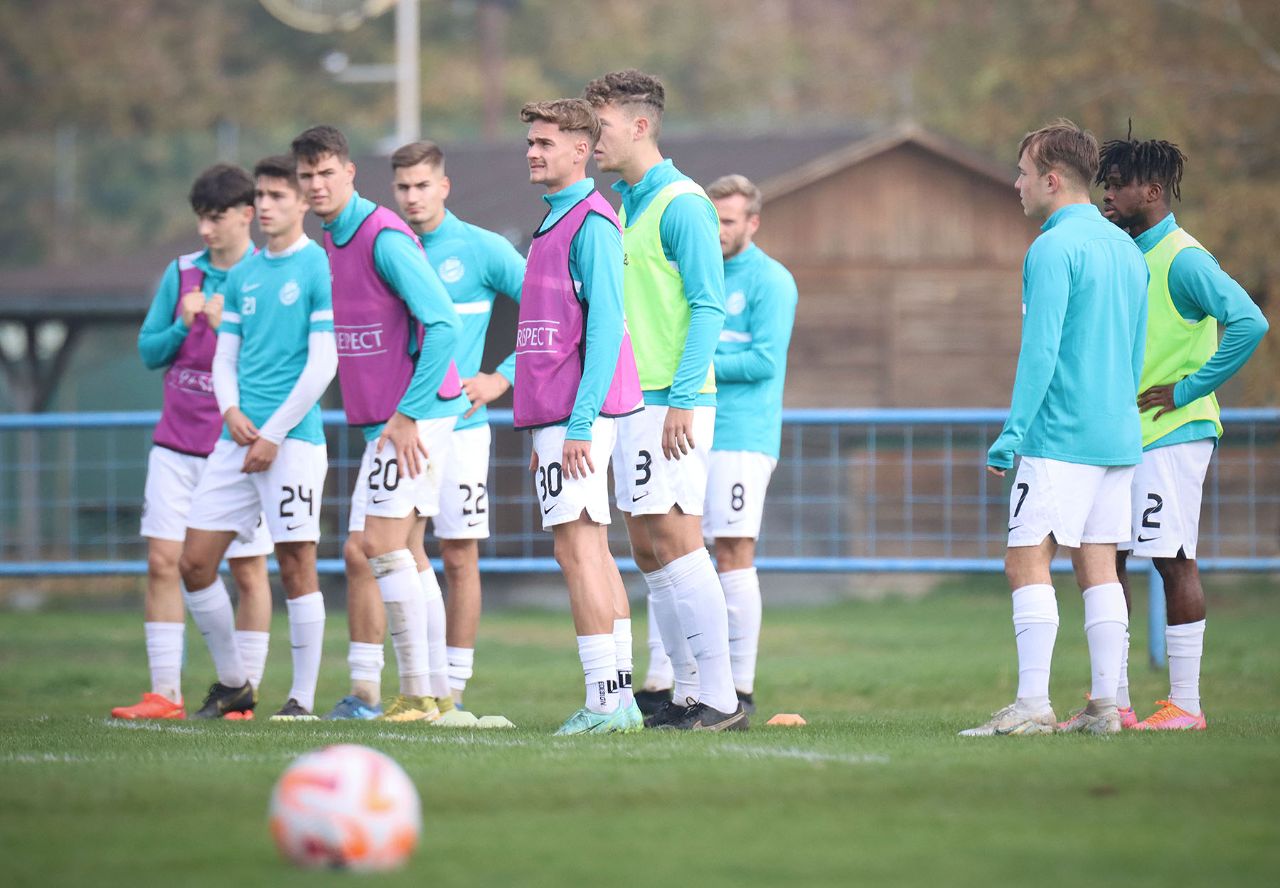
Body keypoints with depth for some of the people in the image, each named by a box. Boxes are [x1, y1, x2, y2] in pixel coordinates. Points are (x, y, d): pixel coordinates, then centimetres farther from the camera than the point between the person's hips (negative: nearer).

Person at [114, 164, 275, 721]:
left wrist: (230, 327, -19)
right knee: (162, 562, -2)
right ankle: (165, 694, 1)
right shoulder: (181, 274, 8)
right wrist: (183, 326, -6)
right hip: (176, 442, 4)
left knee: (249, 571, 0)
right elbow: (149, 352, 12)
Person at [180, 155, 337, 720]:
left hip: (293, 439, -7)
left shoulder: (319, 269, -6)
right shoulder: (242, 275, 15)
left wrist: (273, 433, -12)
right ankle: (232, 683, 17)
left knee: (296, 566, -5)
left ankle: (303, 698, 2)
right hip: (237, 439, 7)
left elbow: (323, 364, -10)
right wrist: (230, 409, -3)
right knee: (194, 562, 4)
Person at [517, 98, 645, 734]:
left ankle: (605, 701, -14)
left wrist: (578, 423, -22)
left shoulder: (591, 223, -11)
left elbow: (605, 326, -18)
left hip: (579, 414, -10)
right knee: (591, 549, 9)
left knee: (577, 545, -12)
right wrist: (542, 432, 21)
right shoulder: (554, 223, 19)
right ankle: (619, 699, 12)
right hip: (558, 415, 10)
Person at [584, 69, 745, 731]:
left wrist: (683, 399, -21)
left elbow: (708, 306, -15)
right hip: (630, 401, 9)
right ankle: (688, 694, 13)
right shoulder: (623, 206, 17)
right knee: (649, 551, 8)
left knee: (676, 544, -11)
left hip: (672, 403, -9)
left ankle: (720, 698, -8)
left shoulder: (681, 205, -10)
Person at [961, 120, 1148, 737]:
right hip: (1120, 434, 9)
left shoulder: (1054, 250, -11)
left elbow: (1040, 352, -16)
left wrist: (1011, 436, -15)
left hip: (1062, 434, -9)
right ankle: (1104, 706, 4)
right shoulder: (1125, 249, 16)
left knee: (1027, 562, -8)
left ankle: (1032, 706, -15)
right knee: (1098, 565, 8)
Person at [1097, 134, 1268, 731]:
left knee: (1173, 561, -6)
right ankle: (1113, 701, 11)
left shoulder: (1182, 259, -13)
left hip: (1171, 434, -9)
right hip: (1121, 436, 9)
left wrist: (1189, 389, -19)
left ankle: (1185, 704, -1)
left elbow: (1248, 323, -25)